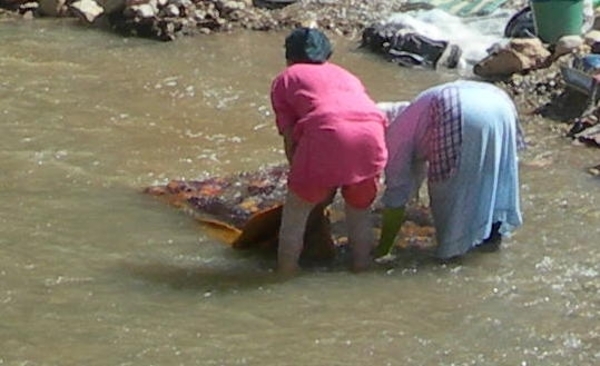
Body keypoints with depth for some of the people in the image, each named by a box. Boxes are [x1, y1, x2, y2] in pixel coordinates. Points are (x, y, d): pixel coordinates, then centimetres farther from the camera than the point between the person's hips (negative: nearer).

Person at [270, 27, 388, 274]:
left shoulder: (285, 80, 26)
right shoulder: (346, 75, 38)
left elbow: (290, 140, 17)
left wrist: (302, 178, 28)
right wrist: (330, 183, 44)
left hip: (327, 130, -4)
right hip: (371, 130, 4)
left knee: (298, 205, 16)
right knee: (360, 206, 27)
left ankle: (286, 269, 18)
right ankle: (362, 263, 31)